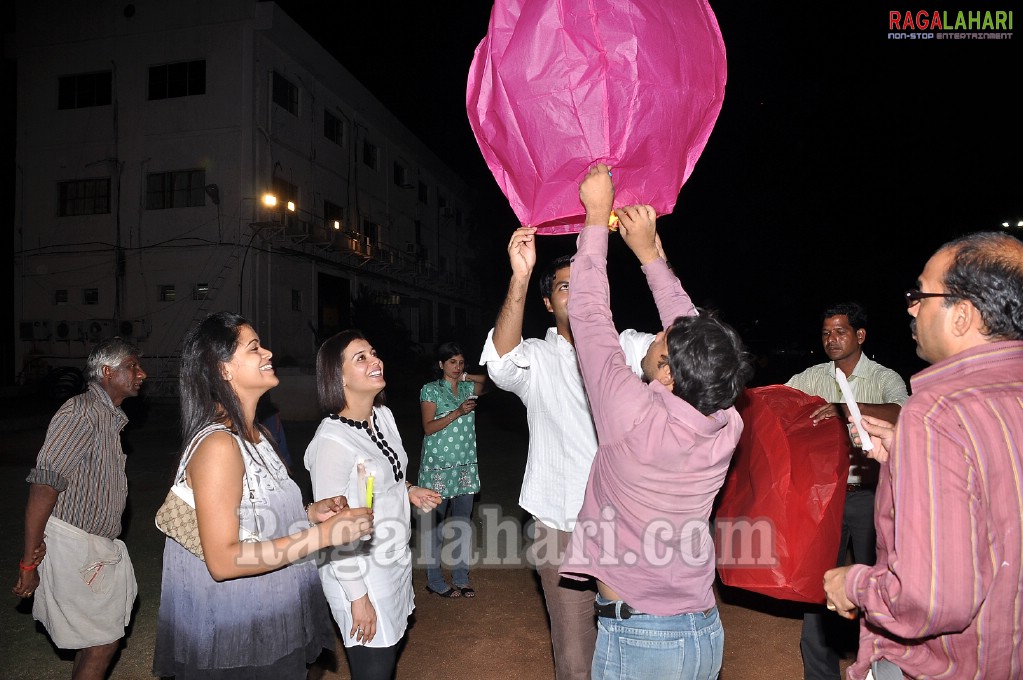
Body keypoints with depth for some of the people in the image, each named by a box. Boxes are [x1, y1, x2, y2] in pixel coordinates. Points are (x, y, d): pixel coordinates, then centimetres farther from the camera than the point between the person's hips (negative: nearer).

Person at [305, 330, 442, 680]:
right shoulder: (332, 441, -25)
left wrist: (408, 490, 0)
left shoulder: (384, 416, 0)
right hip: (360, 571, -7)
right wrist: (358, 597, -16)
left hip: (395, 560, 8)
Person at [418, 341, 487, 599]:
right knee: (434, 524, 3)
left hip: (466, 464, 5)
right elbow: (428, 427, -10)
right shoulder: (430, 390, -2)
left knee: (463, 522, 8)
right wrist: (458, 412, -19)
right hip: (438, 466, -4)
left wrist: (465, 377, -7)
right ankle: (434, 581, 15)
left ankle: (461, 578, 19)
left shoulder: (468, 388, 10)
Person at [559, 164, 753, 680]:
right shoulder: (727, 427, -11)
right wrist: (650, 252, 10)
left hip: (638, 638, -6)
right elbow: (691, 331, 2)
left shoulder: (634, 417, -26)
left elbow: (590, 314, -16)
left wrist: (597, 214, -6)